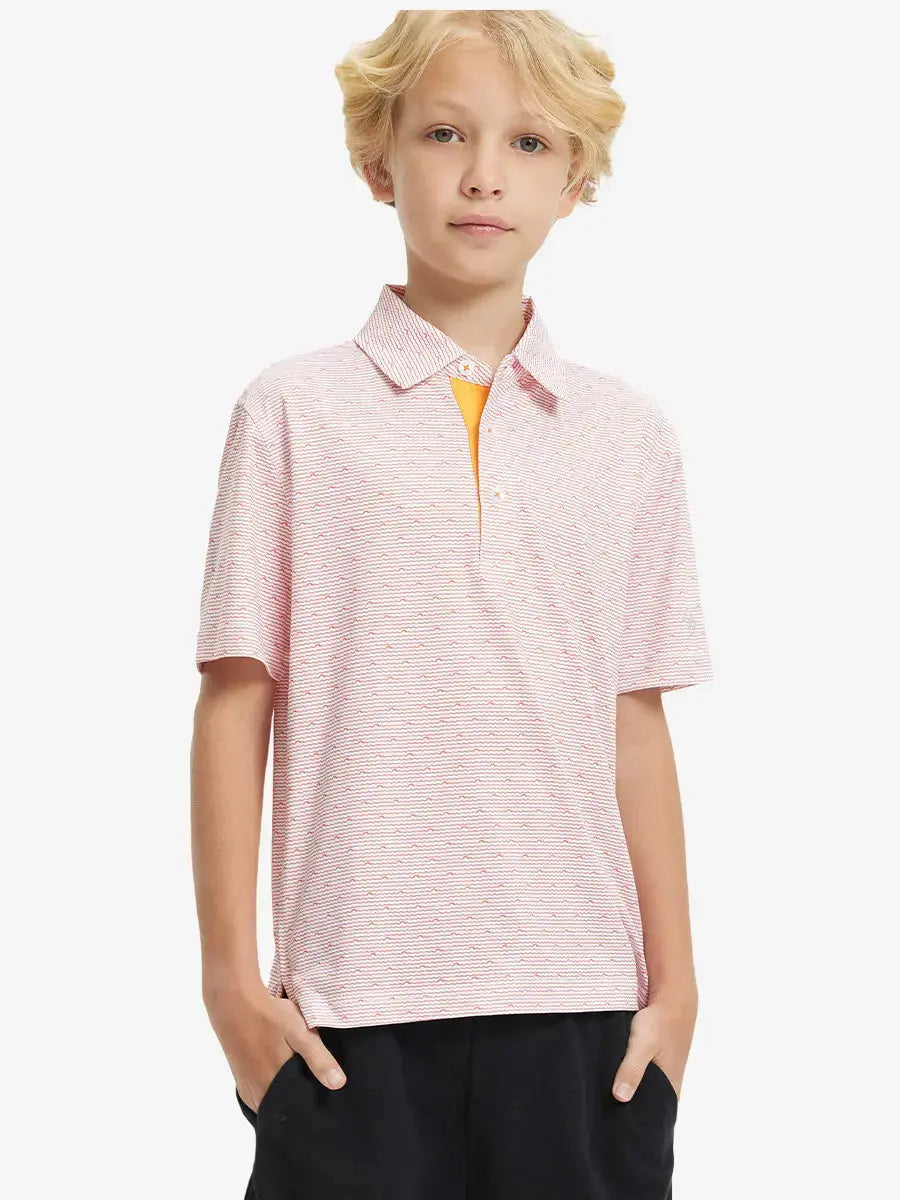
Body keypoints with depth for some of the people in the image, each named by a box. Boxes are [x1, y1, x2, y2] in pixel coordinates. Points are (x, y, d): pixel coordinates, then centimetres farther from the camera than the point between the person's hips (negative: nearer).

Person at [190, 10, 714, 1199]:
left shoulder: (628, 434, 8)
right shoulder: (296, 412, 1)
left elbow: (636, 725, 9)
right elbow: (236, 702, 1)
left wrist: (675, 982, 7)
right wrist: (230, 972, -2)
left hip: (579, 996, 2)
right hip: (353, 999, -2)